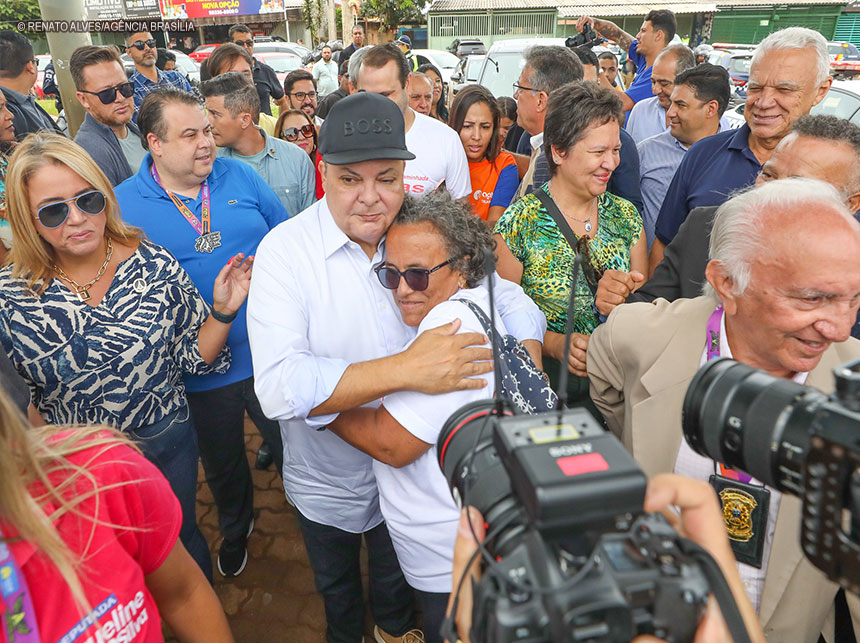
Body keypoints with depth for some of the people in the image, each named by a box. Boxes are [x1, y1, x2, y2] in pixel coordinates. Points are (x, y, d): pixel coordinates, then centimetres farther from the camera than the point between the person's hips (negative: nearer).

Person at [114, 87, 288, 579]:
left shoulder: (240, 177, -2)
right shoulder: (124, 205, -9)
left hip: (269, 352, 1)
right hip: (199, 371, 0)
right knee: (222, 464, 24)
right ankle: (236, 527, 54)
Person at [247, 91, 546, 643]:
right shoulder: (286, 250, -25)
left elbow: (513, 301, -5)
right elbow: (280, 386, -36)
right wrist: (406, 369, -46)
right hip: (328, 481, -2)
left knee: (400, 573, 31)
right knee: (337, 586, 28)